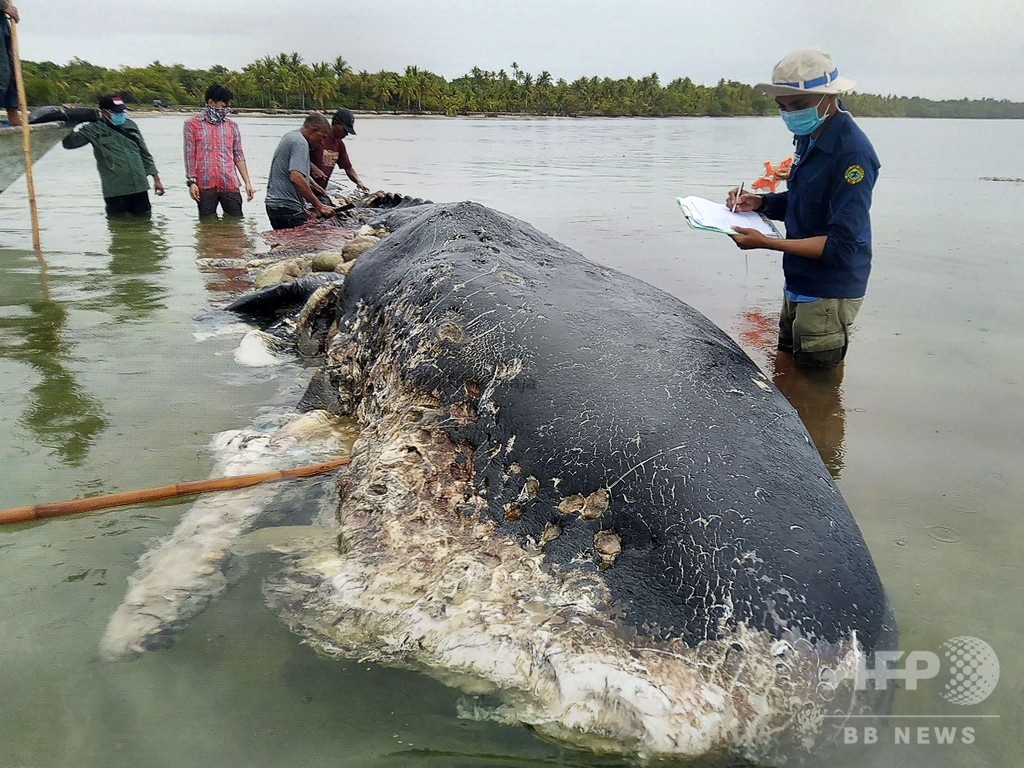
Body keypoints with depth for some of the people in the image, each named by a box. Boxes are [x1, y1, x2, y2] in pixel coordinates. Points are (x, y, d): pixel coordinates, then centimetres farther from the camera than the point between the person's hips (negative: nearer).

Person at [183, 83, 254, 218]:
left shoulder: (232, 126, 14)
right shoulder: (192, 124, 5)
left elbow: (238, 155, 13)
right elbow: (189, 155, 3)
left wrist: (247, 182, 6)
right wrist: (192, 181, -7)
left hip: (230, 185, 2)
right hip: (205, 185, -2)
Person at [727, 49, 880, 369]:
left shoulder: (852, 153, -23)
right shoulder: (810, 137, 6)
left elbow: (842, 245, -27)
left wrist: (765, 243, -29)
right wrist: (761, 203, -1)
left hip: (827, 296, -9)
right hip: (798, 285, 9)